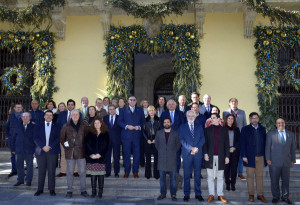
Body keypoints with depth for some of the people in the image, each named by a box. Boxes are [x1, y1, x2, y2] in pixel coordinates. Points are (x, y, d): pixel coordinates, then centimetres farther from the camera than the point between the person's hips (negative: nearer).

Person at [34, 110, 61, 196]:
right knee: (41, 171, 3)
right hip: (41, 151, 1)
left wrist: (50, 146, -11)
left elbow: (58, 138, 0)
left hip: (52, 151, -1)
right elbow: (36, 138, 2)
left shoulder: (56, 126, 9)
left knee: (52, 171, -1)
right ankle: (40, 189, 13)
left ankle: (52, 189, 7)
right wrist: (43, 146, -11)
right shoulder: (38, 126, 13)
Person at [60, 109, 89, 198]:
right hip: (70, 152, 0)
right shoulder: (66, 126, 1)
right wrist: (65, 146, 3)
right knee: (70, 172, 8)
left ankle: (83, 190, 16)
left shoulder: (83, 126, 3)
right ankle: (69, 190, 19)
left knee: (82, 172, 5)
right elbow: (62, 138, 10)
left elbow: (87, 137, 9)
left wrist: (85, 147, 4)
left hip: (81, 152, 0)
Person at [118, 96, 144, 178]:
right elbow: (119, 121, 3)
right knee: (126, 154, 3)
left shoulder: (140, 110, 13)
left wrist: (139, 127, -8)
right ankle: (127, 171, 14)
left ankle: (135, 171, 13)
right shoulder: (123, 110, 10)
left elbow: (143, 121, 11)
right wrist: (127, 126, -12)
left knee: (136, 154, 2)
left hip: (137, 135, 1)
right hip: (126, 135, 0)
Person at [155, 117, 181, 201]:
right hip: (162, 158, 2)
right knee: (162, 177, 5)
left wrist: (174, 152, 6)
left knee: (173, 177, 1)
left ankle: (173, 194, 10)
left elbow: (178, 144, 11)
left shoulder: (175, 133, 4)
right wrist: (160, 151, 10)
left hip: (172, 158, -1)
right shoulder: (159, 133, 9)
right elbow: (156, 144, 16)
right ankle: (163, 193, 16)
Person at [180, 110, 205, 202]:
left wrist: (197, 148, -11)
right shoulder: (182, 127, 7)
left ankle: (198, 194, 15)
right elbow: (182, 140, -3)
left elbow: (202, 139, 4)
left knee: (198, 175, 6)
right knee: (187, 175, 2)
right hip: (187, 154, -1)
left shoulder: (199, 126, 12)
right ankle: (186, 194, 11)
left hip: (198, 153, 1)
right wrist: (191, 148, -13)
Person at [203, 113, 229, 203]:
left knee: (220, 177, 7)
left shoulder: (224, 130, 6)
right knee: (210, 177, 5)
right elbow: (205, 142, 5)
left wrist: (227, 156, 0)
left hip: (220, 157, 0)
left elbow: (227, 144, 6)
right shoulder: (207, 129, 6)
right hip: (210, 156, 0)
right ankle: (211, 194, 14)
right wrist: (205, 153, -6)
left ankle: (220, 195, 15)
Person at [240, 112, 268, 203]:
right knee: (250, 176, 5)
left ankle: (260, 195, 16)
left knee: (259, 176, 8)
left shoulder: (262, 129, 10)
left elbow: (265, 143, 11)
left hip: (260, 157, 3)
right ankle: (251, 195, 15)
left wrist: (265, 156, 5)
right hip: (250, 157, -2)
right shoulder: (245, 129, 0)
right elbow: (242, 143, -3)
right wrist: (244, 156, -10)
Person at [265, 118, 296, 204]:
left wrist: (293, 160, 9)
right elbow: (267, 147, -1)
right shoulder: (271, 133, 2)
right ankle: (275, 197, 16)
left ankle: (285, 197, 22)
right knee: (274, 180, 3)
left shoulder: (291, 134, 11)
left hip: (286, 162, 3)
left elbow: (293, 148, 13)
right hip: (274, 162, -2)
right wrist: (268, 159, -7)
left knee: (286, 180, 8)